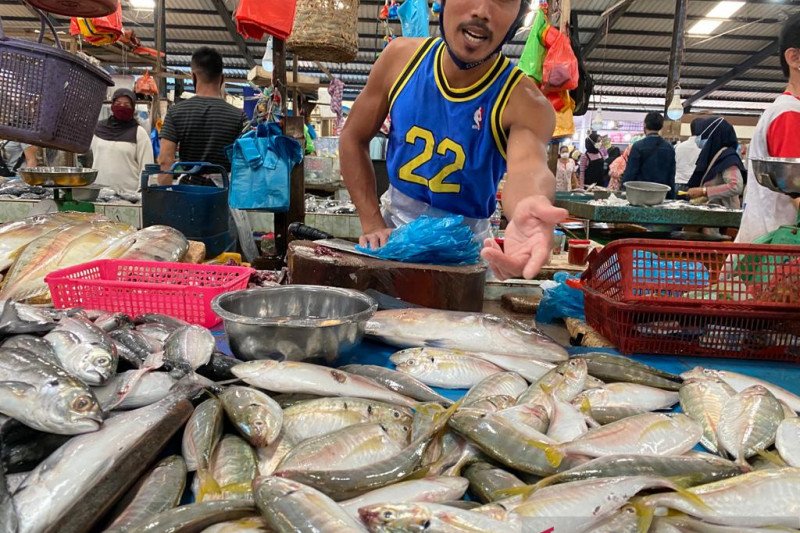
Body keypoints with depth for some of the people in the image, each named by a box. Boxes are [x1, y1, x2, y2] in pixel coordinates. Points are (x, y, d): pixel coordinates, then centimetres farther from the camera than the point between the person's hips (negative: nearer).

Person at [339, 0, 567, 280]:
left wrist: (529, 207, -67)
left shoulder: (524, 101, -21)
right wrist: (373, 224, -10)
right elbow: (353, 139, -2)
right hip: (393, 224, 3)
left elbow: (528, 167, -43)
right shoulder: (401, 57, -12)